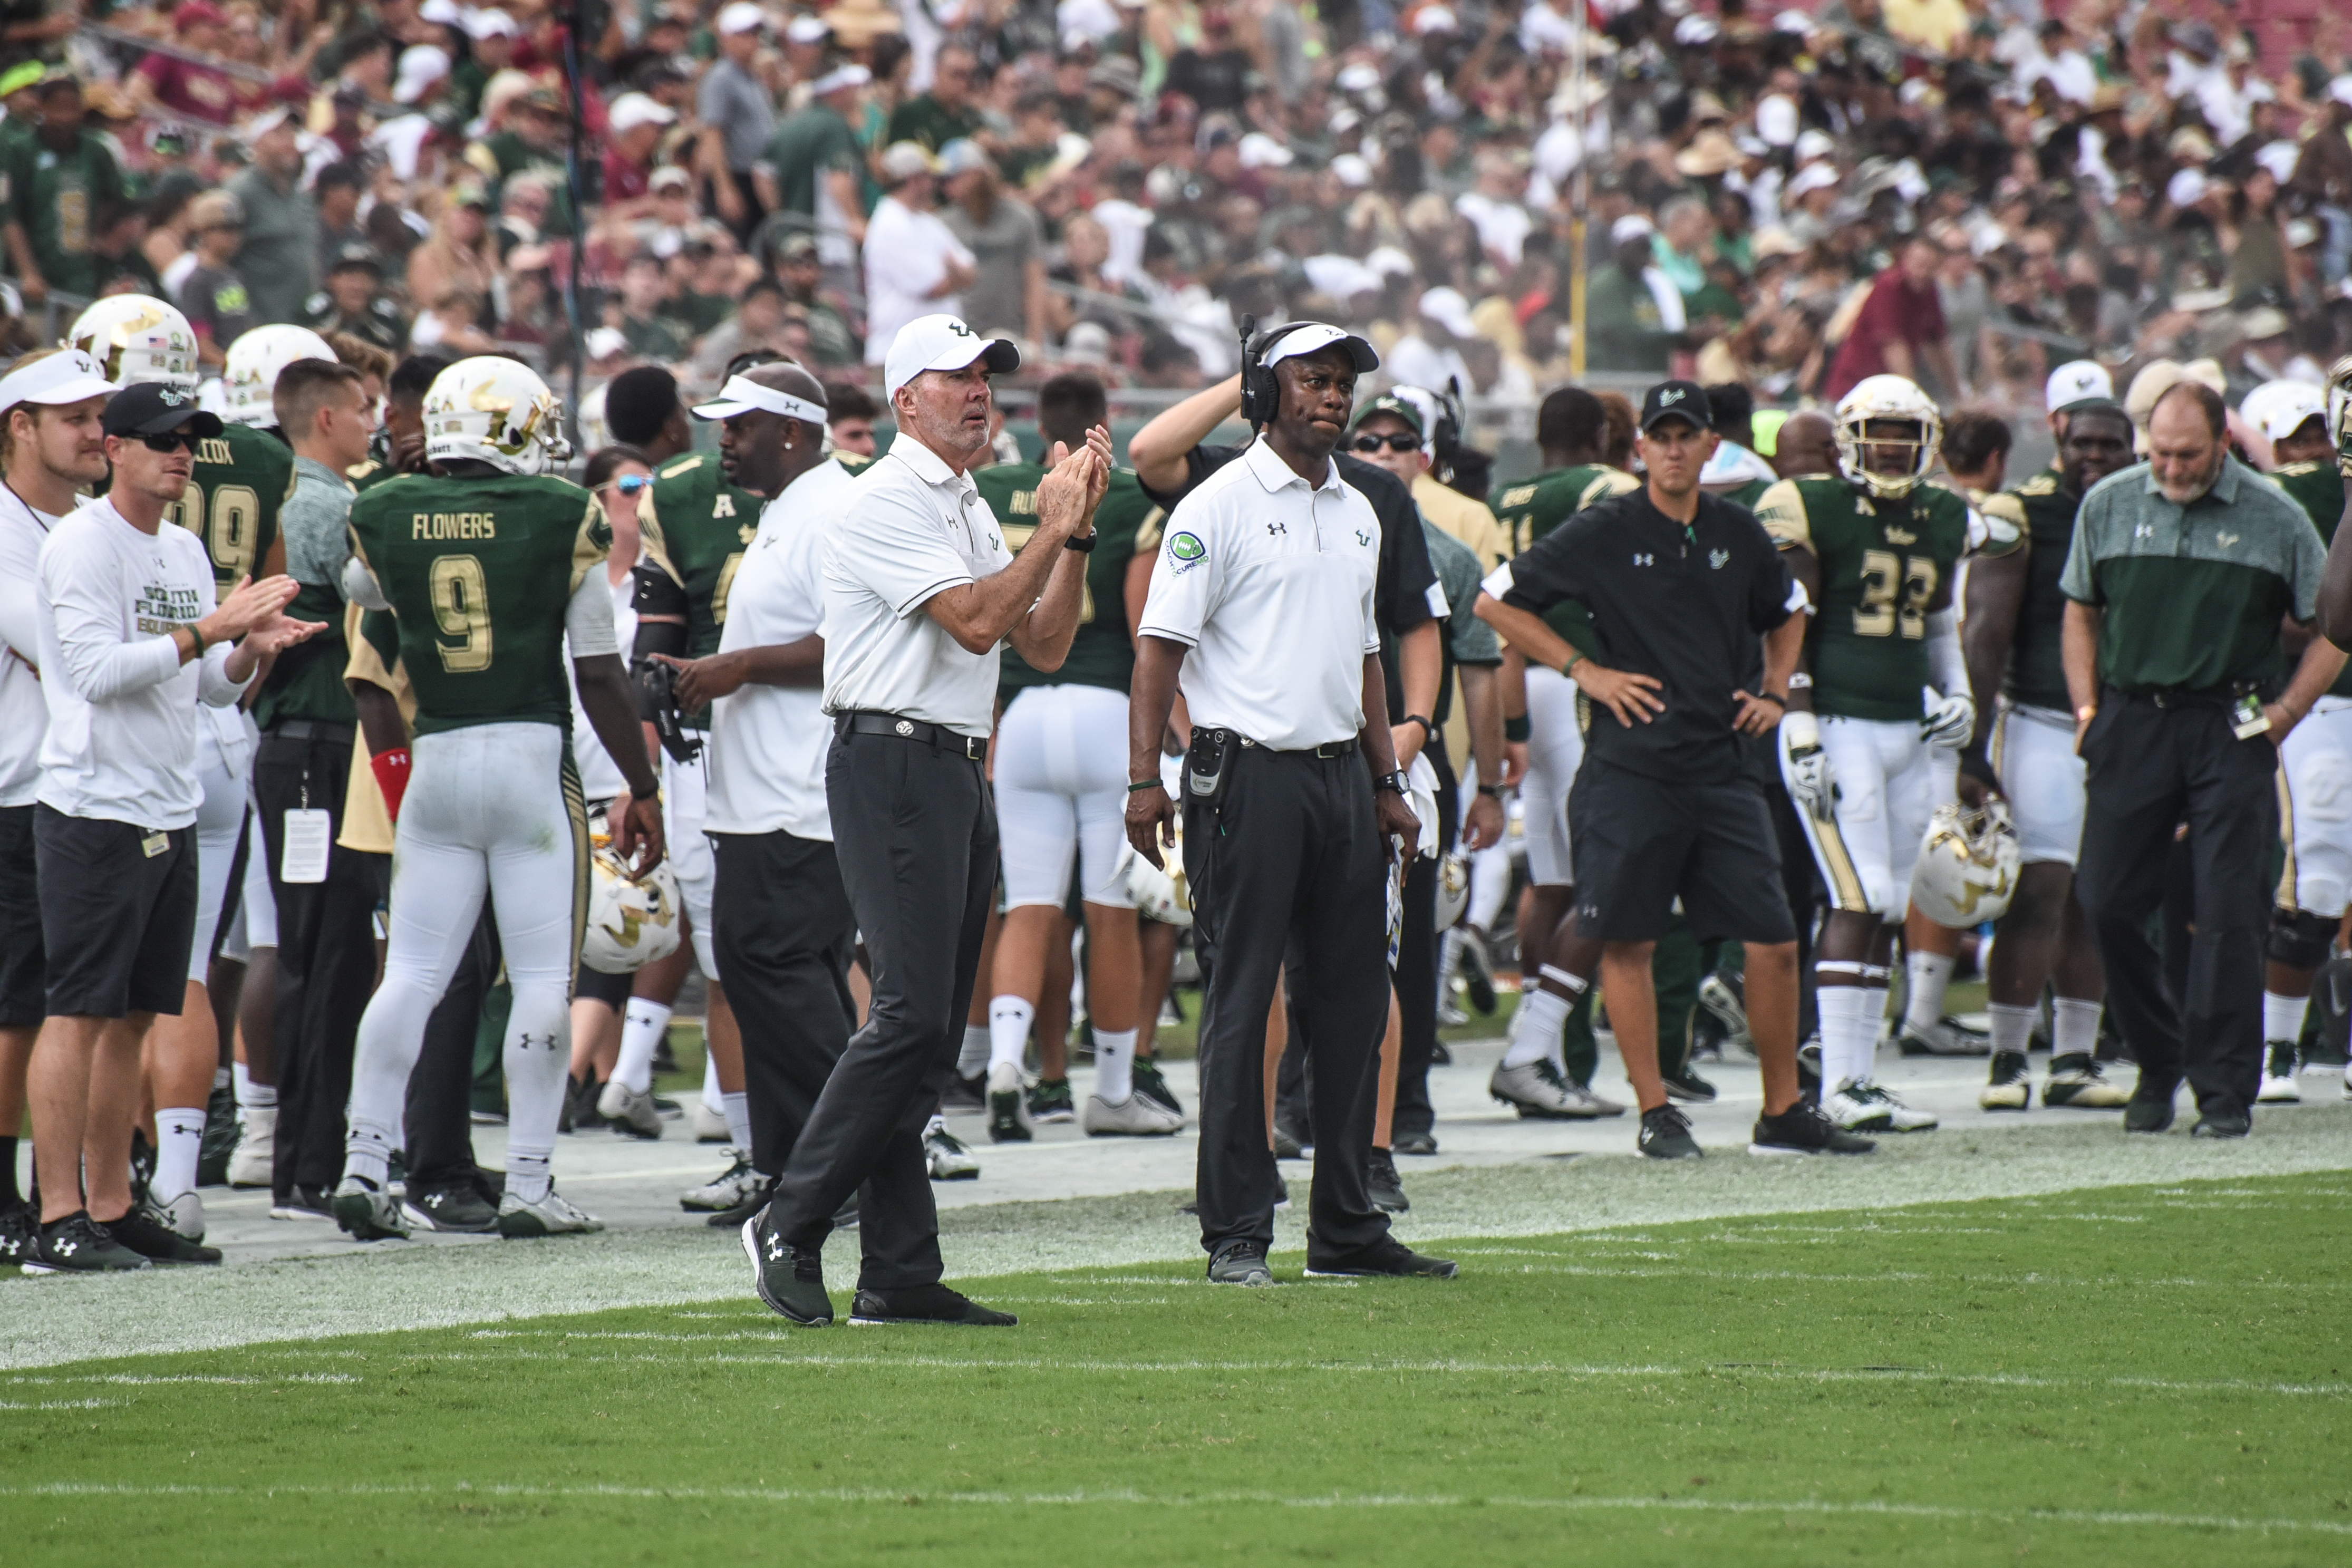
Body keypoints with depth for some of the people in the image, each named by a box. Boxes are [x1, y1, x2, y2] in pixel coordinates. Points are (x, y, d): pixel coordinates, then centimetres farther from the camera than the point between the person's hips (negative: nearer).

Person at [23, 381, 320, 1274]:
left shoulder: (185, 554, 17)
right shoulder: (81, 545, -9)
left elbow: (210, 689, 19)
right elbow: (97, 671, -18)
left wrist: (251, 651, -1)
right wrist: (207, 632, -20)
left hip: (169, 813, 8)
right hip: (94, 808, -8)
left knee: (134, 1016, 9)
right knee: (81, 1011, -9)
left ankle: (112, 1209, 14)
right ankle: (59, 1223, -11)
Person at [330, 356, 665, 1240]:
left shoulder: (386, 520, 2)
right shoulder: (562, 520, -6)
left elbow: (362, 597, 23)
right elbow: (599, 672, -3)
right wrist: (642, 788, 4)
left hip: (435, 765, 3)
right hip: (534, 760, -3)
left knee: (411, 976, 7)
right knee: (544, 979, 2)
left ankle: (365, 1165, 1)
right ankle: (529, 1184, 1)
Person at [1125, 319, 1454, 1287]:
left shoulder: (1357, 515, 17)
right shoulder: (1219, 507, -6)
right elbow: (1160, 644, -9)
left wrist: (1388, 783, 17)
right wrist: (1145, 779, -17)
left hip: (1340, 772, 7)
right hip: (1250, 771, -7)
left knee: (1351, 1002, 9)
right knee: (1239, 1003, -5)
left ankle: (1347, 1227, 15)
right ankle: (1236, 1235, -3)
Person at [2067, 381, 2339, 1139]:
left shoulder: (2273, 518, 0)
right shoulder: (2108, 506, 6)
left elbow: (2330, 630, 7)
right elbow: (2081, 612, 18)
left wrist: (2282, 714, -1)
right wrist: (2088, 709, 8)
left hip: (2230, 728, -2)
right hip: (2132, 725, 2)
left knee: (2228, 912, -5)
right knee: (2109, 903, 0)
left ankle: (2226, 1090, 1)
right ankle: (2158, 1060, 20)